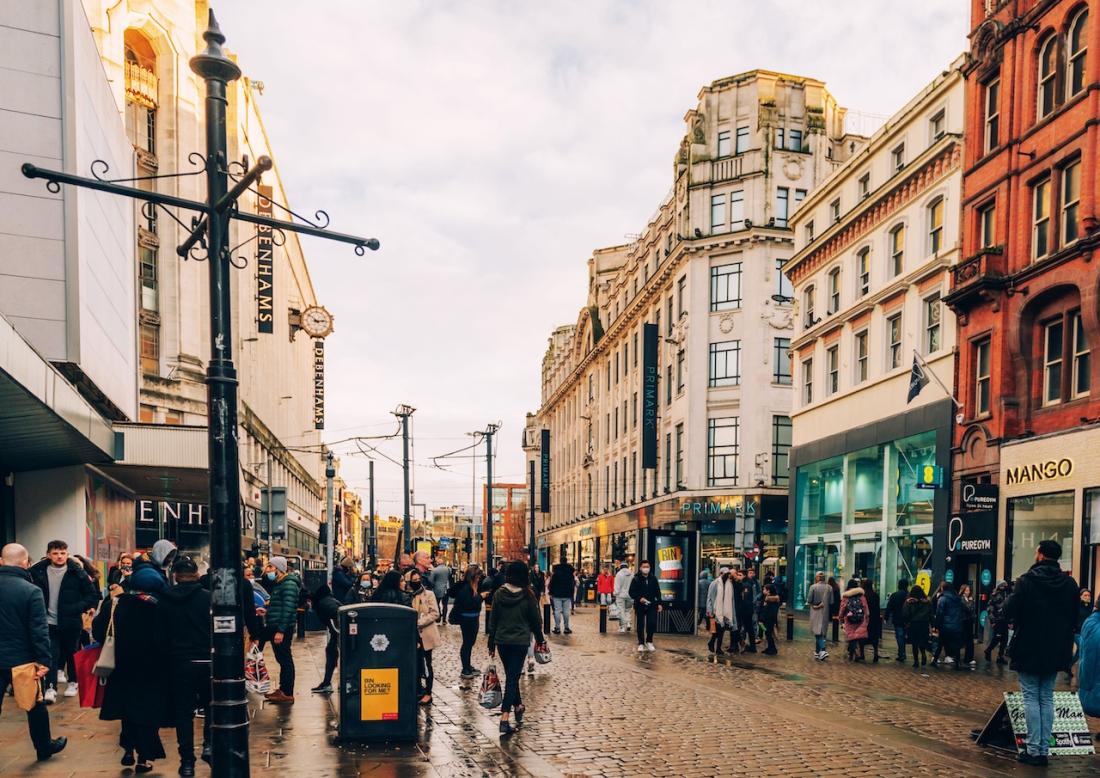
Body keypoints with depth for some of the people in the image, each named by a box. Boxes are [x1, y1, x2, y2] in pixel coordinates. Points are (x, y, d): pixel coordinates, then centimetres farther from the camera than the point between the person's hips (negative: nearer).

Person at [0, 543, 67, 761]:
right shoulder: (31, 591, -16)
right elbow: (39, 630, -17)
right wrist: (44, 660, -13)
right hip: (23, 659, -2)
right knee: (36, 705, 16)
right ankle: (45, 747, 31)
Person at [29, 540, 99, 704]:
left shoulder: (77, 572, -9)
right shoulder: (38, 571, -4)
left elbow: (93, 596, -5)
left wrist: (76, 609, -16)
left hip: (70, 622, -1)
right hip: (49, 621, 1)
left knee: (71, 653, 13)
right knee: (51, 654, -7)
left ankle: (73, 682, 30)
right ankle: (51, 688, -3)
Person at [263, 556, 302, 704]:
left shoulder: (288, 584, -15)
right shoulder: (278, 583, 17)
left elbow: (288, 609, -21)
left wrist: (280, 631, -24)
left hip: (283, 628, -10)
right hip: (275, 627, 10)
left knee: (285, 659, -5)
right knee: (281, 659, 16)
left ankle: (288, 694, 0)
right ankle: (282, 689, 25)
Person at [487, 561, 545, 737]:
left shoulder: (499, 594, -3)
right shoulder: (528, 596, -10)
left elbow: (493, 620, 1)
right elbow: (536, 619, -1)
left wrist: (491, 644, 10)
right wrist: (540, 638, 16)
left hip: (502, 641, 3)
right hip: (520, 641, -3)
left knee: (511, 675, 21)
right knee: (512, 677, -3)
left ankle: (518, 706, 37)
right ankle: (504, 719, -11)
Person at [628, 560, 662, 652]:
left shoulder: (653, 579, 4)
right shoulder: (636, 579, -5)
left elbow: (658, 592, 10)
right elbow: (631, 592, -5)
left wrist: (659, 603, 6)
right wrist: (639, 598, -19)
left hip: (651, 605, 2)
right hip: (640, 605, -2)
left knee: (652, 623, -6)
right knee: (640, 625, 5)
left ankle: (649, 641, 15)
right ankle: (641, 643, 19)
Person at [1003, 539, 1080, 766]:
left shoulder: (1026, 580, -16)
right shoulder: (1070, 583, 1)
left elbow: (1009, 611, -16)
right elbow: (1074, 616, 9)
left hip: (1028, 650, -5)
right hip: (1056, 651, 5)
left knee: (1031, 698, 2)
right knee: (1047, 699, 12)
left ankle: (1034, 750, 1)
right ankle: (1044, 749, 12)